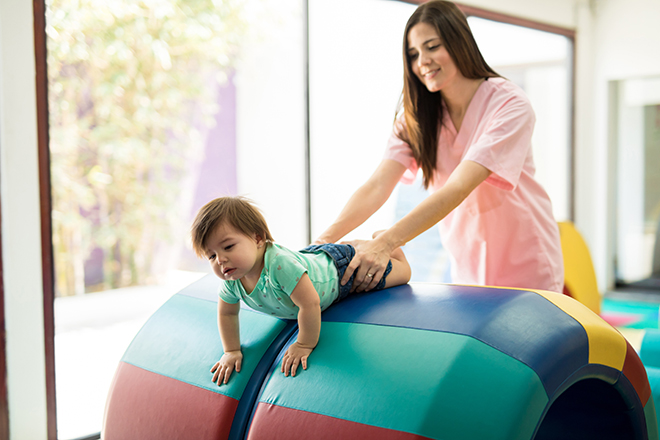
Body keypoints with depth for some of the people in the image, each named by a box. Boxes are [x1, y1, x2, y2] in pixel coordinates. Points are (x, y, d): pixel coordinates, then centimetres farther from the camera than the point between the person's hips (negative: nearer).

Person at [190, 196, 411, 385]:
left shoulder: (279, 263, -50)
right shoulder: (231, 279, -26)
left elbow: (310, 304, -47)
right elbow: (227, 313, -6)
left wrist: (305, 345, -36)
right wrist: (231, 351, -10)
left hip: (341, 268, -6)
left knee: (401, 273, 15)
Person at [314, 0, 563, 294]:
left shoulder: (509, 105, -21)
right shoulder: (416, 115, -5)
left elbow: (458, 188, -33)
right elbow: (378, 184, -18)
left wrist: (385, 243, -44)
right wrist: (328, 237, -36)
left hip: (526, 268, -4)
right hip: (467, 269, 4)